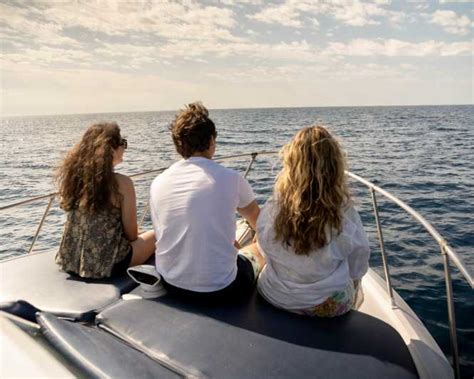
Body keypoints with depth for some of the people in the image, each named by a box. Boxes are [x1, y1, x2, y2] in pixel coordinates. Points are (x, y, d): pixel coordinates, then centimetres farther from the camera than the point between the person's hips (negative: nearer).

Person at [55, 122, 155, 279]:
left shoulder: (72, 175, -3)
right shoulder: (121, 183, -19)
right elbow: (131, 235, -11)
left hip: (70, 260, 6)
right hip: (107, 263, -6)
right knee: (155, 235, 20)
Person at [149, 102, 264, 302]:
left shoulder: (157, 183, -4)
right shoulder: (231, 178, -14)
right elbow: (258, 222, 5)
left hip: (170, 284, 5)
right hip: (219, 290, -4)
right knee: (256, 255, 27)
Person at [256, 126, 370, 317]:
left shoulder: (270, 210, -22)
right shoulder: (346, 217, -24)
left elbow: (264, 252, -3)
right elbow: (357, 271, -9)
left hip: (274, 299, 1)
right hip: (330, 307, -1)